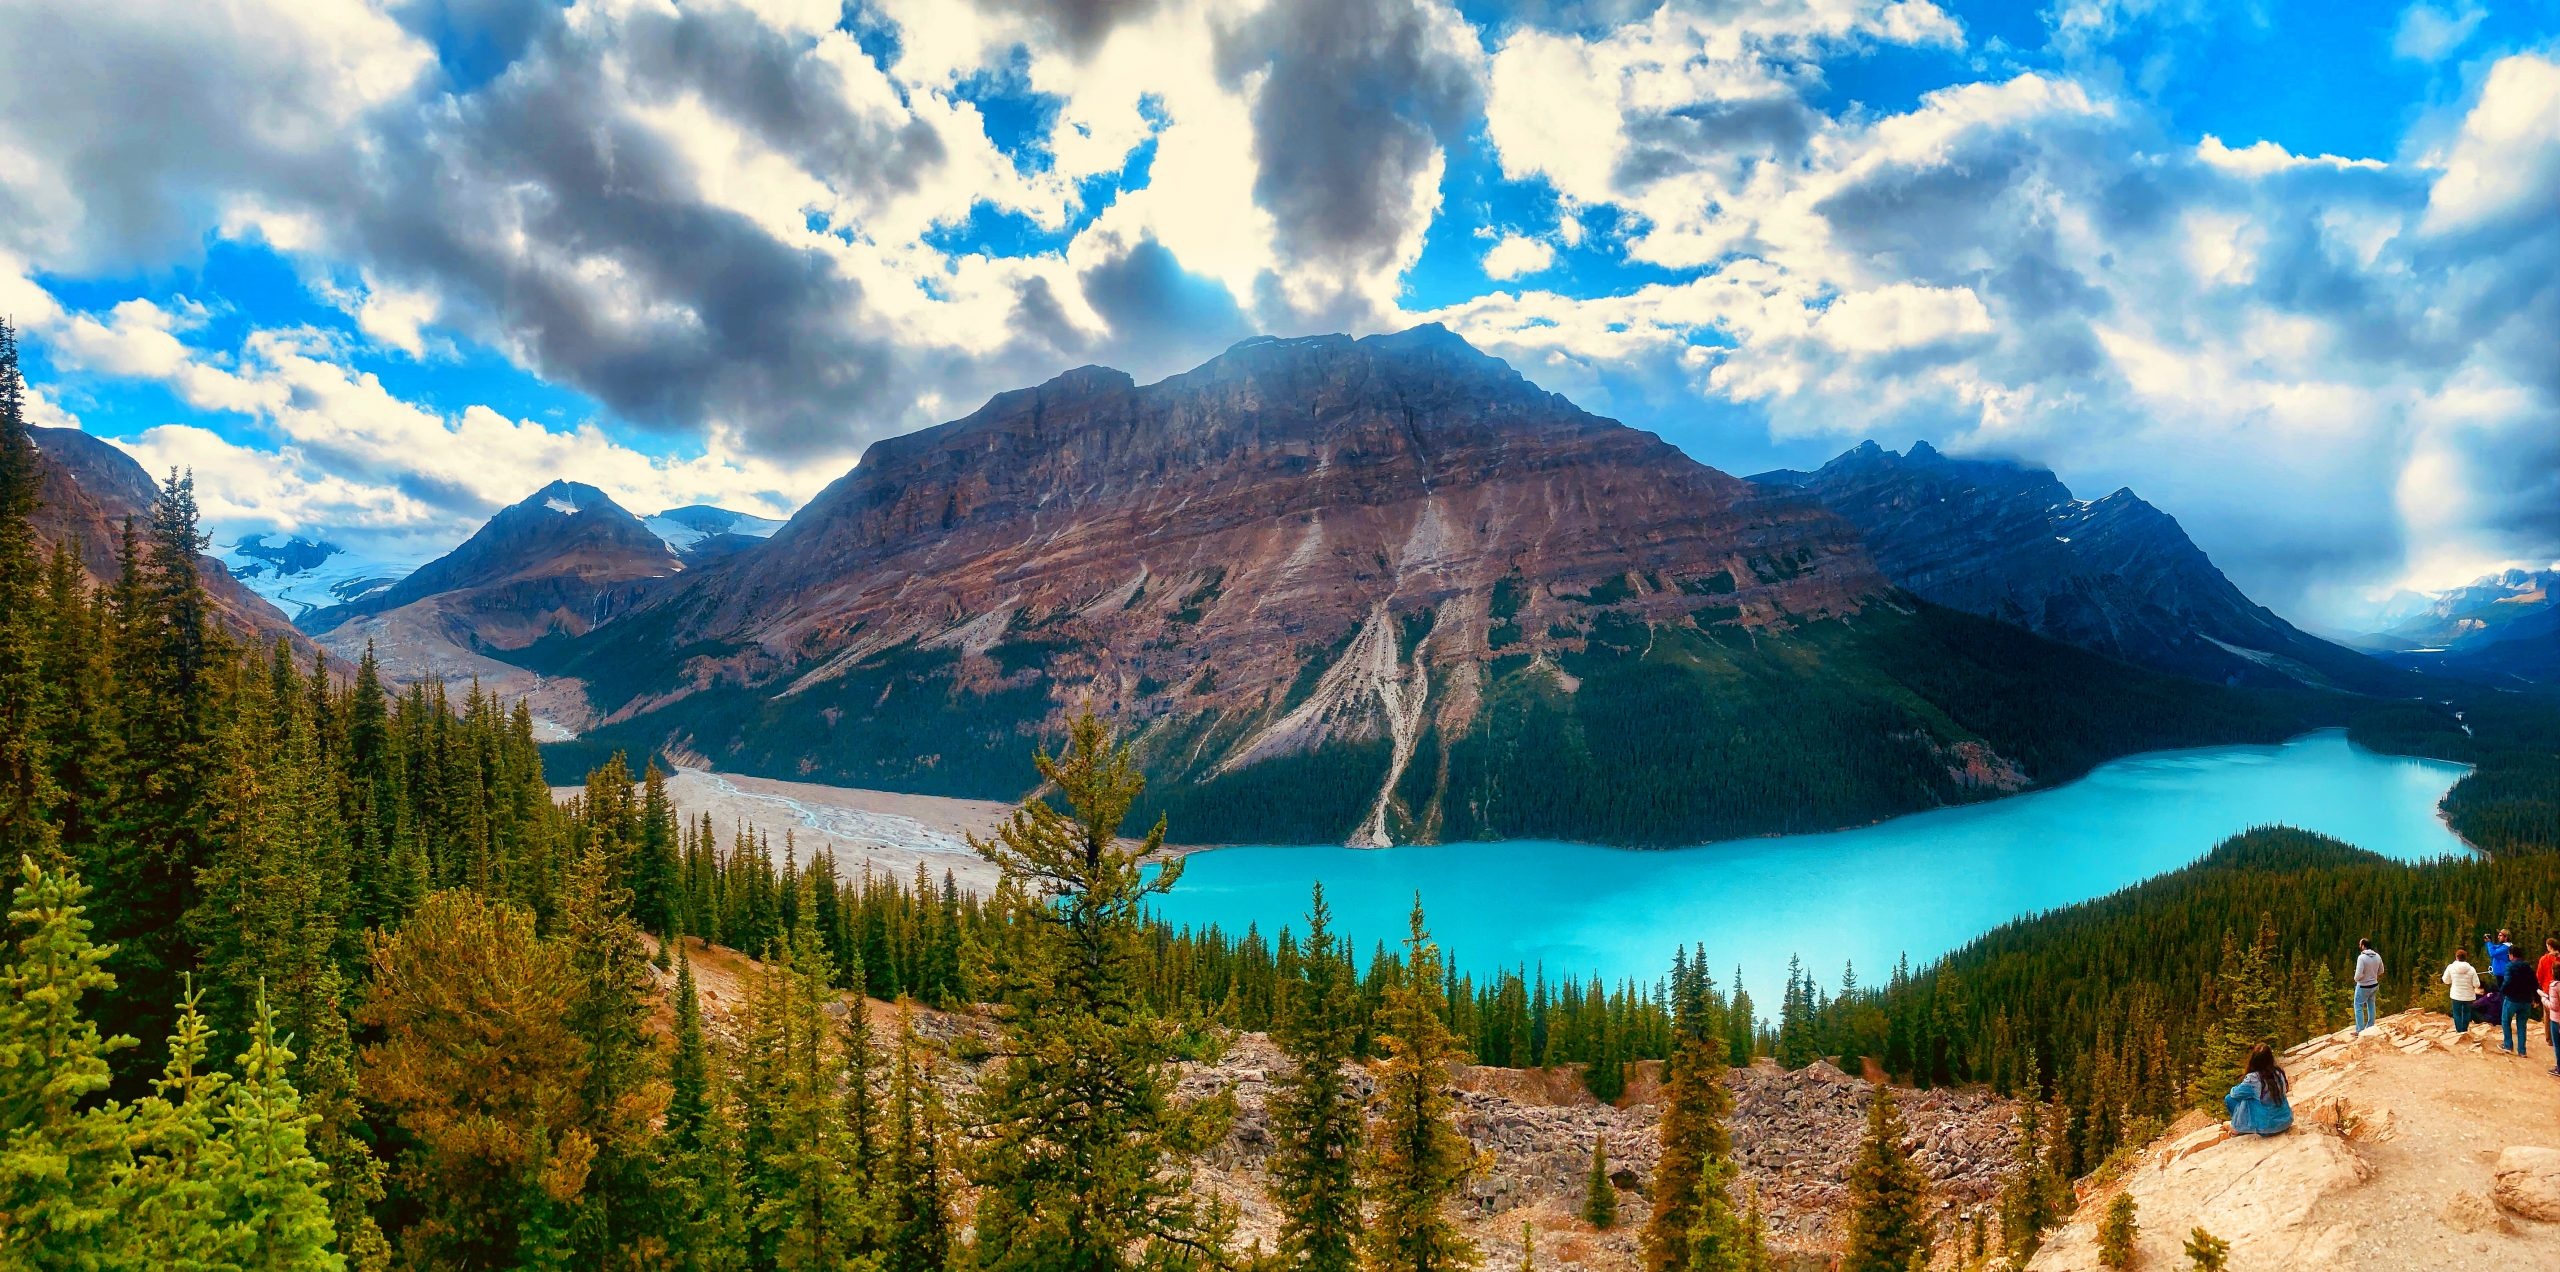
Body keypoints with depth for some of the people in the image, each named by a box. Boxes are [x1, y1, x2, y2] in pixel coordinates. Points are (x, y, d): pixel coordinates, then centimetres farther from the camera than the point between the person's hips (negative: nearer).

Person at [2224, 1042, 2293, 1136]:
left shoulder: (2252, 1079, -22)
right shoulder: (2279, 1073, -7)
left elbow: (2236, 1093, -11)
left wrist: (2233, 1089, 12)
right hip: (2285, 1121, 6)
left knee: (2229, 1099, 1)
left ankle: (2238, 1128, 13)